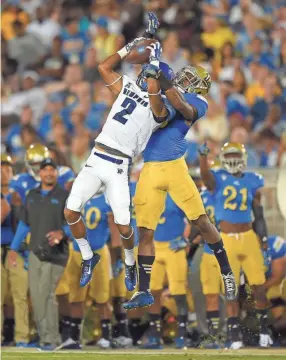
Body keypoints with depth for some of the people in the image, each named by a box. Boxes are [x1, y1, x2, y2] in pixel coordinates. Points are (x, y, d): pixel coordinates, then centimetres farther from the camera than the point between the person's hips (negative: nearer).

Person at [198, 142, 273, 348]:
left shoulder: (252, 181, 7)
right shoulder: (218, 179, -2)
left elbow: (258, 213, 14)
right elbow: (205, 174, -26)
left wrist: (264, 237, 12)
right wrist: (203, 156, -45)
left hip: (248, 238, 2)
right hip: (227, 239, -2)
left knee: (258, 285, 4)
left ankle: (264, 329, 20)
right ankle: (235, 335, 7)